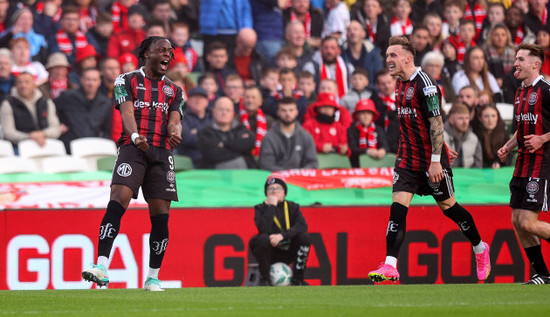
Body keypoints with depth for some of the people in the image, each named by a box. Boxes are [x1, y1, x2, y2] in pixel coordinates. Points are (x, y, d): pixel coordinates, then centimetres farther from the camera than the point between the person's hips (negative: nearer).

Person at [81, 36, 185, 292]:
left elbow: (174, 120, 7)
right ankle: (102, 267, -29)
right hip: (132, 148, -4)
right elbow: (127, 112, -5)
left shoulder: (174, 91, 20)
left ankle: (153, 277, 10)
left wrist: (175, 134, -18)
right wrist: (136, 136, -25)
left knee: (160, 214, -1)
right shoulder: (127, 81, 10)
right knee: (119, 199, -21)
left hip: (162, 153, 4)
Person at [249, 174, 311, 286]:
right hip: (269, 254, -2)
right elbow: (264, 229, -22)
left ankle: (297, 279, -13)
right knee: (263, 238, -32)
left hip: (288, 254, 2)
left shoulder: (293, 207, 5)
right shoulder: (261, 209, -2)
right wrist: (272, 206, -19)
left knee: (304, 237, -22)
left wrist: (282, 235, -29)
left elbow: (302, 226, -15)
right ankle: (264, 278, -16)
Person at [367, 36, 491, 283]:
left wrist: (436, 159, -21)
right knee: (398, 205, -8)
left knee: (447, 205, 7)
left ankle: (480, 249, 29)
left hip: (431, 160, -7)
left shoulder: (425, 84, -16)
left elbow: (436, 123, -18)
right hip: (407, 158, 7)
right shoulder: (401, 84, 9)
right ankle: (390, 267, -15)